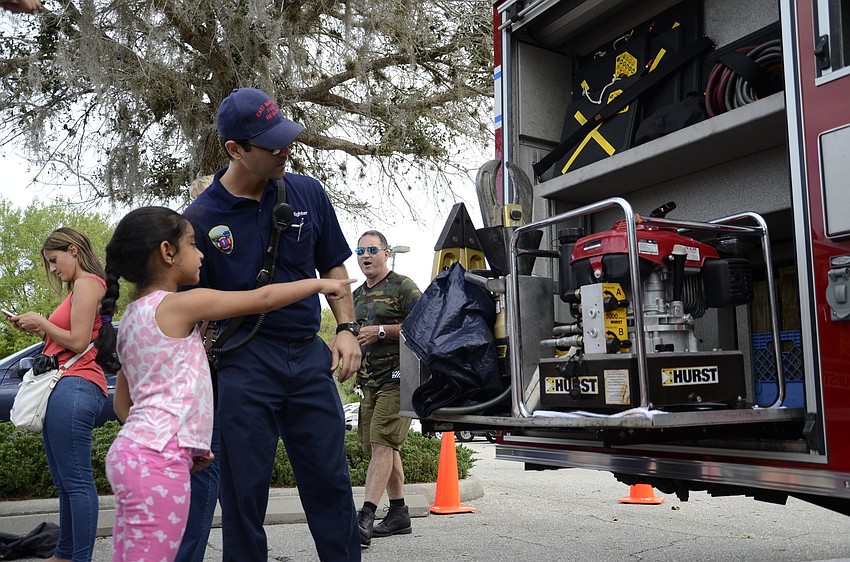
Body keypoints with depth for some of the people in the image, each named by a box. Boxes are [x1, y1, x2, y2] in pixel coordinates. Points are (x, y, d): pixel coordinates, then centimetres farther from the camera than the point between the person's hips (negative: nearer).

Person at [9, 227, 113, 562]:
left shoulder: (87, 283, -5)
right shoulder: (79, 287, 25)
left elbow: (77, 342, -13)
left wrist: (41, 322, -1)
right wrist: (39, 330, 13)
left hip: (74, 387, -11)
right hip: (67, 388, 11)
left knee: (76, 481, -10)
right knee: (66, 482, 13)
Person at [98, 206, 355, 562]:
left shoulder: (132, 317, 17)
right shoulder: (179, 305, -8)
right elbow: (263, 299, -4)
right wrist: (321, 284, 10)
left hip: (133, 451, 10)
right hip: (158, 458, -9)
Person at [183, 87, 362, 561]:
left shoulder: (308, 193, 4)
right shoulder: (201, 217, -5)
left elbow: (333, 267, 14)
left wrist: (347, 329, 3)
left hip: (309, 357, 3)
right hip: (243, 363, -2)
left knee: (331, 481, 10)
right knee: (244, 491, 8)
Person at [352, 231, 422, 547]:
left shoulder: (403, 286, -4)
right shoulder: (357, 295, 19)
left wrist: (381, 331, -18)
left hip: (397, 378, -8)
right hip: (369, 379, 8)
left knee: (382, 444, -15)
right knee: (382, 447, 10)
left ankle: (365, 518, -19)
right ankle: (399, 514, 19)